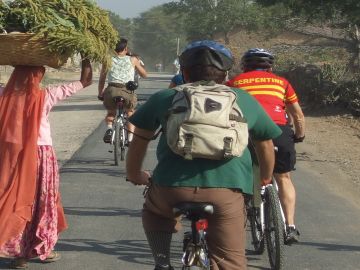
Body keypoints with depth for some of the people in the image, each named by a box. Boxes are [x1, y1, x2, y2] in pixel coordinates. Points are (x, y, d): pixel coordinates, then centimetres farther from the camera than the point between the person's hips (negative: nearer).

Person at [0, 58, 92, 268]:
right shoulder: (45, 97, -12)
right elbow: (85, 81, -6)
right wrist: (86, 60, 8)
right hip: (39, 155, -3)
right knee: (41, 202, 13)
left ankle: (18, 252, 12)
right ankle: (43, 249, 24)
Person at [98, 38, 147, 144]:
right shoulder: (132, 60, 15)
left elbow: (102, 79, 18)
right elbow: (144, 74, 26)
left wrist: (100, 94, 28)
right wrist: (139, 63, 40)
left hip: (112, 90, 0)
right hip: (128, 91, 0)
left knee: (111, 113, 27)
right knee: (130, 112, 27)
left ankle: (109, 128, -3)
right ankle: (130, 138, 13)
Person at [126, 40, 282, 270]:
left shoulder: (165, 97, 21)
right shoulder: (245, 100, 23)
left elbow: (140, 141, 29)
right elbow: (266, 145, 33)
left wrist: (135, 175, 45)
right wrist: (266, 179, 51)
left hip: (172, 187, 1)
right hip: (227, 191, 0)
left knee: (154, 211, 33)